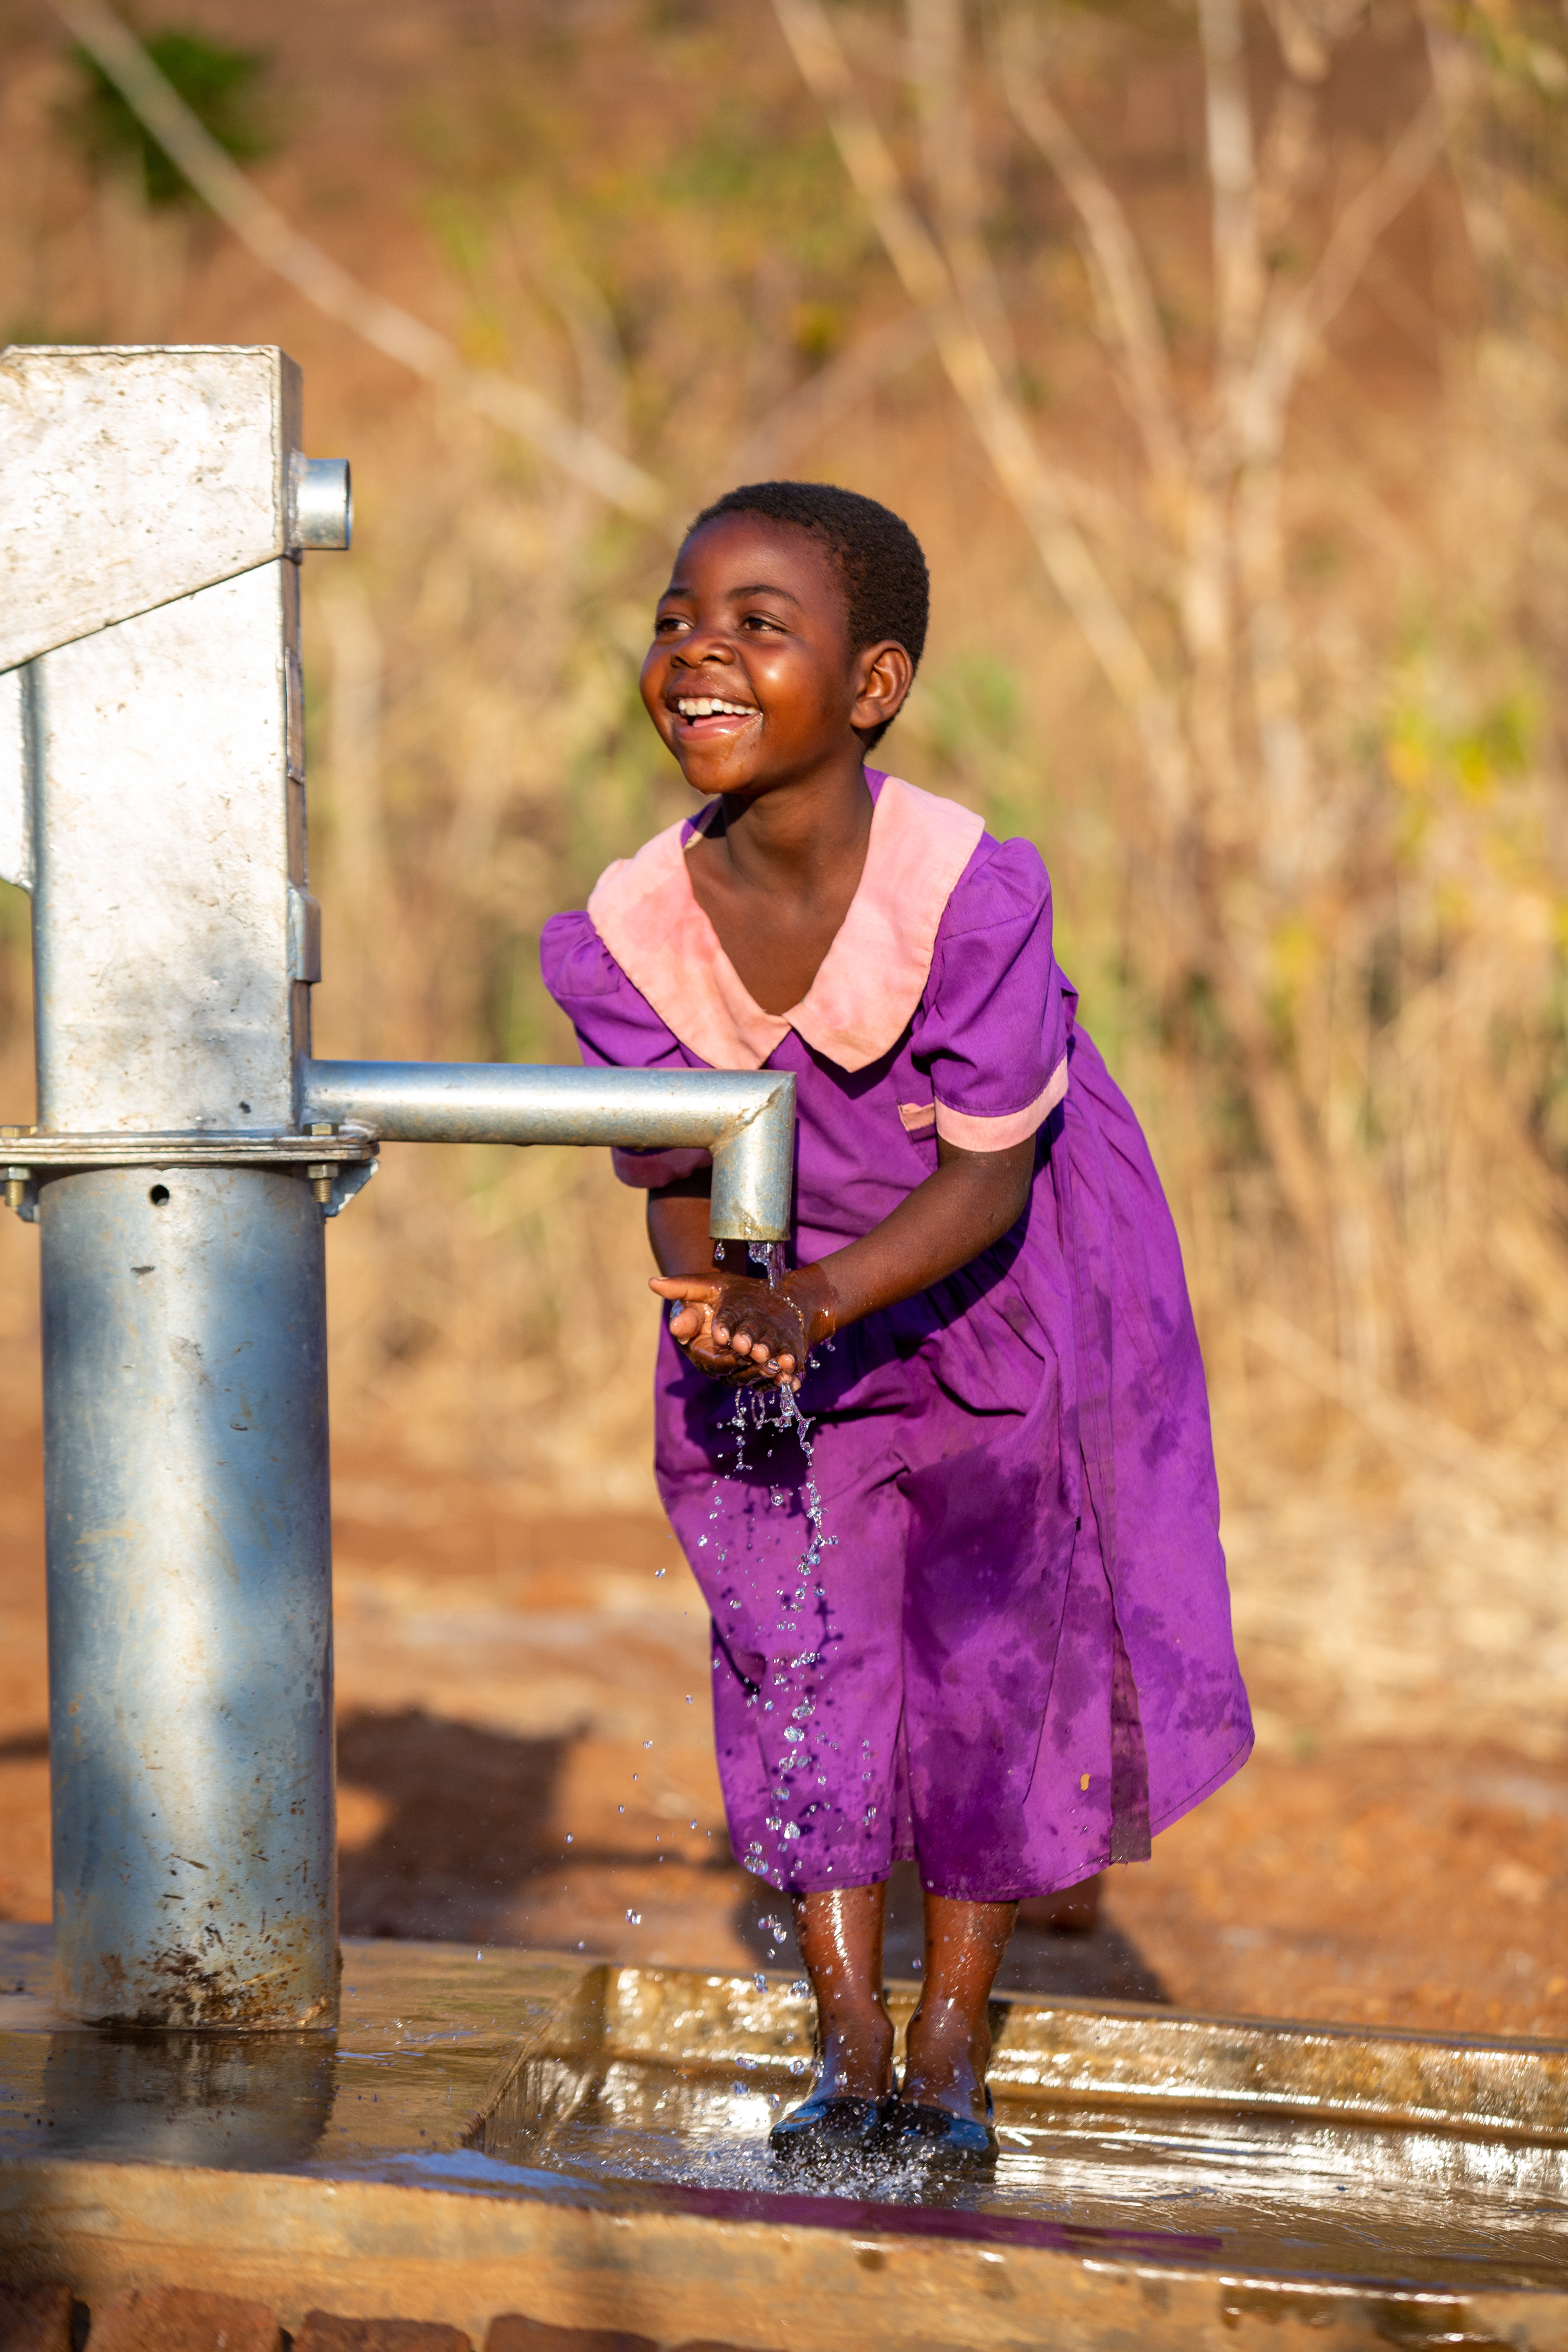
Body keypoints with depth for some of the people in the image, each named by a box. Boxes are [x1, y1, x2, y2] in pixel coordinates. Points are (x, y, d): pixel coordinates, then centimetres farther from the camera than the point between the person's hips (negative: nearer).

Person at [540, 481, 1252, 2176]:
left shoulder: (968, 894, -31)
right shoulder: (632, 933, -20)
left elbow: (986, 1181, -24)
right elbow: (679, 1181, -10)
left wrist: (811, 1302, -38)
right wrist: (721, 1306, -32)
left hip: (1004, 1298, -3)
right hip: (785, 1306, 3)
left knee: (996, 1642, 0)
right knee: (795, 1648, 1)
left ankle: (951, 2052, 14)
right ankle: (847, 2052, 14)